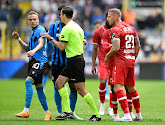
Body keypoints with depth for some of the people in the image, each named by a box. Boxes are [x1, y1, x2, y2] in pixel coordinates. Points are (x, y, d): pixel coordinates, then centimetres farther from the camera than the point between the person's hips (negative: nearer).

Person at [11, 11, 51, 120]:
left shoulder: (40, 29, -6)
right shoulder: (33, 32, 23)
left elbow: (41, 44, -23)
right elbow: (28, 48, 30)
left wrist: (33, 51, -42)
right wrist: (18, 39, 20)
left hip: (40, 60, -10)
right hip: (33, 61, 10)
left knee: (28, 81, -23)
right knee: (39, 87, 9)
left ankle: (26, 111, -28)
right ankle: (47, 113, 16)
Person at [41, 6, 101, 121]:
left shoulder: (67, 29, -14)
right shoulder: (77, 27, 15)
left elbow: (62, 47, -15)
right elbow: (82, 46, 17)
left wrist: (50, 38, -6)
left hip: (75, 60, -10)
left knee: (81, 90, -7)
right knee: (59, 82, 10)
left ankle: (97, 115, -3)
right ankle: (67, 111, 6)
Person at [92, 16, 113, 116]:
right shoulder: (98, 32, 3)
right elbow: (95, 49, 8)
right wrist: (93, 65, 4)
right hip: (103, 61, -1)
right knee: (103, 82, -15)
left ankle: (111, 108, 8)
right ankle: (102, 104, 10)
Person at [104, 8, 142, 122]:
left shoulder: (116, 30, -10)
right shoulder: (131, 28, 15)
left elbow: (116, 48, -19)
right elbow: (138, 46, 17)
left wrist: (107, 56, -2)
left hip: (121, 62, -9)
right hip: (131, 61, 9)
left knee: (118, 88, -11)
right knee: (131, 88, 17)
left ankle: (127, 115, -20)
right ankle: (138, 115, 21)